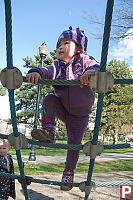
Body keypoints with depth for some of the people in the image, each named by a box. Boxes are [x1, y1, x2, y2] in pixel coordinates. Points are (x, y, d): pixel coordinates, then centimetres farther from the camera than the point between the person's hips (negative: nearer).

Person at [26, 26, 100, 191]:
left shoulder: (84, 61, -9)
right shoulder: (57, 66, -1)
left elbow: (97, 68, -27)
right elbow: (46, 72, -19)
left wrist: (91, 72, -51)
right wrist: (36, 72, -42)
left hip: (80, 114, -2)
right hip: (61, 109, 3)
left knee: (74, 143, 2)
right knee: (48, 99, -25)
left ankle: (68, 172, 25)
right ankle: (48, 131, -15)